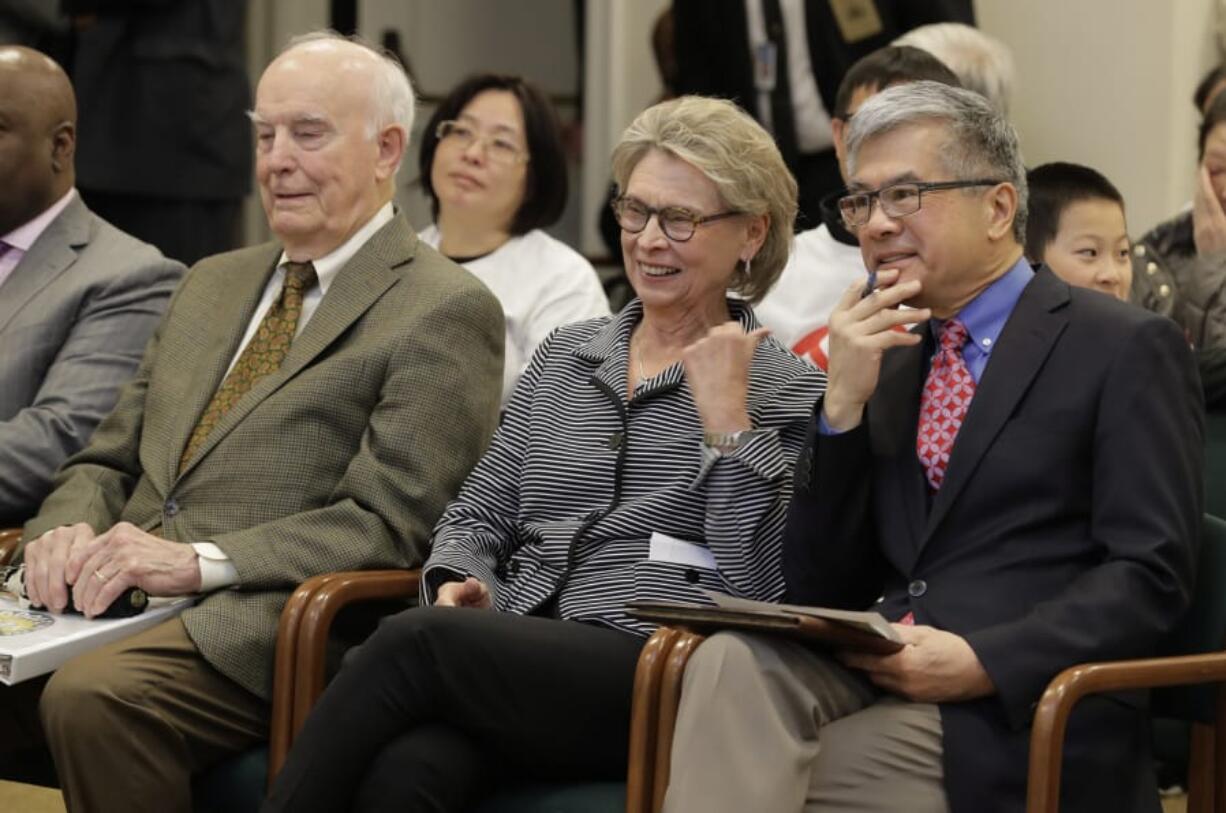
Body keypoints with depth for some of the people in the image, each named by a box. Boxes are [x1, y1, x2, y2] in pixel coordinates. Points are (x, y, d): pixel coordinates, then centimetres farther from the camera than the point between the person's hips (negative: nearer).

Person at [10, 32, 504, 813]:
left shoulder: (444, 313, -1)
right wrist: (69, 528, -1)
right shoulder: (212, 284, 24)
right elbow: (108, 460, 23)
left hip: (261, 631, -6)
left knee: (92, 696, -34)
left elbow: (391, 522, -10)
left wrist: (198, 560, -19)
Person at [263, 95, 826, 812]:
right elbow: (478, 516, 23)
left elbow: (754, 584, -3)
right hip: (518, 665, 4)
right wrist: (460, 580, 1)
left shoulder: (787, 389, 8)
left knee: (414, 642, -30)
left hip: (663, 685, -4)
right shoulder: (566, 355, 23)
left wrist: (726, 417, -8)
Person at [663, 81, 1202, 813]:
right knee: (732, 659, -28)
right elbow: (819, 588, 14)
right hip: (872, 676, 5)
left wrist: (981, 662, -18)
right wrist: (843, 404, 2)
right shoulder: (889, 363, 19)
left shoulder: (1126, 349, 1)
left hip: (1017, 720, -5)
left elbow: (1150, 575, -7)